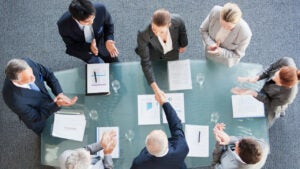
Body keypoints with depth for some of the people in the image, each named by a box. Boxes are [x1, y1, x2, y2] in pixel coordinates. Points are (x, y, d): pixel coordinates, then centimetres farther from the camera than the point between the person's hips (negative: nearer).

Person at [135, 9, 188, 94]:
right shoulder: (143, 35, -43)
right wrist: (155, 89, -45)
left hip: (172, 53, 2)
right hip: (154, 55, -2)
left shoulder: (177, 21, -38)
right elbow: (145, 63, -38)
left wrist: (183, 45, 9)